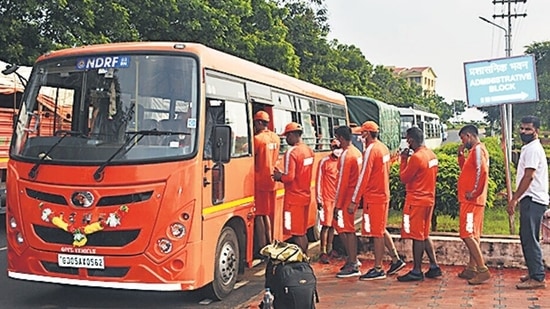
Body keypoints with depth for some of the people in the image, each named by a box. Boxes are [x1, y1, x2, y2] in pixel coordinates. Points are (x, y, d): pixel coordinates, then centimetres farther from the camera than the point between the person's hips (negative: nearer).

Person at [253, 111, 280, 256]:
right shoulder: (276, 138, 9)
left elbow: (251, 159, -12)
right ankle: (269, 244, 19)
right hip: (271, 180, 7)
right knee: (267, 215, 15)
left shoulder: (257, 139, -13)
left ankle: (262, 248, -3)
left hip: (259, 180, -7)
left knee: (259, 215, -2)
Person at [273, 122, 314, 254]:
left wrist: (279, 177, -3)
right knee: (303, 232, 17)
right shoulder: (309, 151, 9)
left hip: (294, 197, -8)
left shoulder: (291, 152, -18)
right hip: (306, 195, 8)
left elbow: (289, 177, -23)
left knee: (296, 233, -1)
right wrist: (282, 174, 13)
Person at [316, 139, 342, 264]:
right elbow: (319, 181, -5)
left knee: (333, 225, 12)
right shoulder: (325, 162, -6)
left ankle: (329, 249, 24)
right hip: (327, 198, -5)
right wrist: (319, 199, -7)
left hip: (339, 198, 5)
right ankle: (323, 252, 0)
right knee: (326, 225, -4)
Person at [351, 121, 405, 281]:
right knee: (381, 230, 19)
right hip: (383, 194, 9)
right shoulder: (383, 148, 10)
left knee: (376, 233, -2)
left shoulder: (370, 150, -17)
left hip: (373, 197, -9)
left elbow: (363, 177, -18)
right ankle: (396, 259, 23)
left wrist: (354, 200, -15)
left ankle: (378, 270, 5)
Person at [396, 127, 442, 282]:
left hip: (416, 201, -9)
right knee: (424, 235, 17)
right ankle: (434, 267, 19)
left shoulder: (416, 157, -19)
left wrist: (403, 160, -4)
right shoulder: (431, 155, 9)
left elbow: (404, 178, -12)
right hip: (428, 199, 9)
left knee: (417, 236, -2)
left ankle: (417, 271, 4)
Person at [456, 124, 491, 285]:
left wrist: (474, 191, -23)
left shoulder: (478, 149, -13)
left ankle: (483, 270, -11)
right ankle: (472, 268, 20)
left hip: (471, 200, -11)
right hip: (471, 200, 11)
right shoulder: (475, 150, 18)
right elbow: (466, 168, 28)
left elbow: (482, 171, -27)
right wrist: (461, 154, 15)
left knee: (468, 235, -12)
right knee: (472, 235, 13)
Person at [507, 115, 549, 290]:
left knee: (529, 239, -9)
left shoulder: (533, 149, -14)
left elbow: (528, 177, -20)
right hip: (530, 199, 10)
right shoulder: (529, 148, 18)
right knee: (527, 238, 15)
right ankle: (534, 273, 23)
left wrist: (514, 199, -18)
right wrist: (516, 197, 23)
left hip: (533, 200, -10)